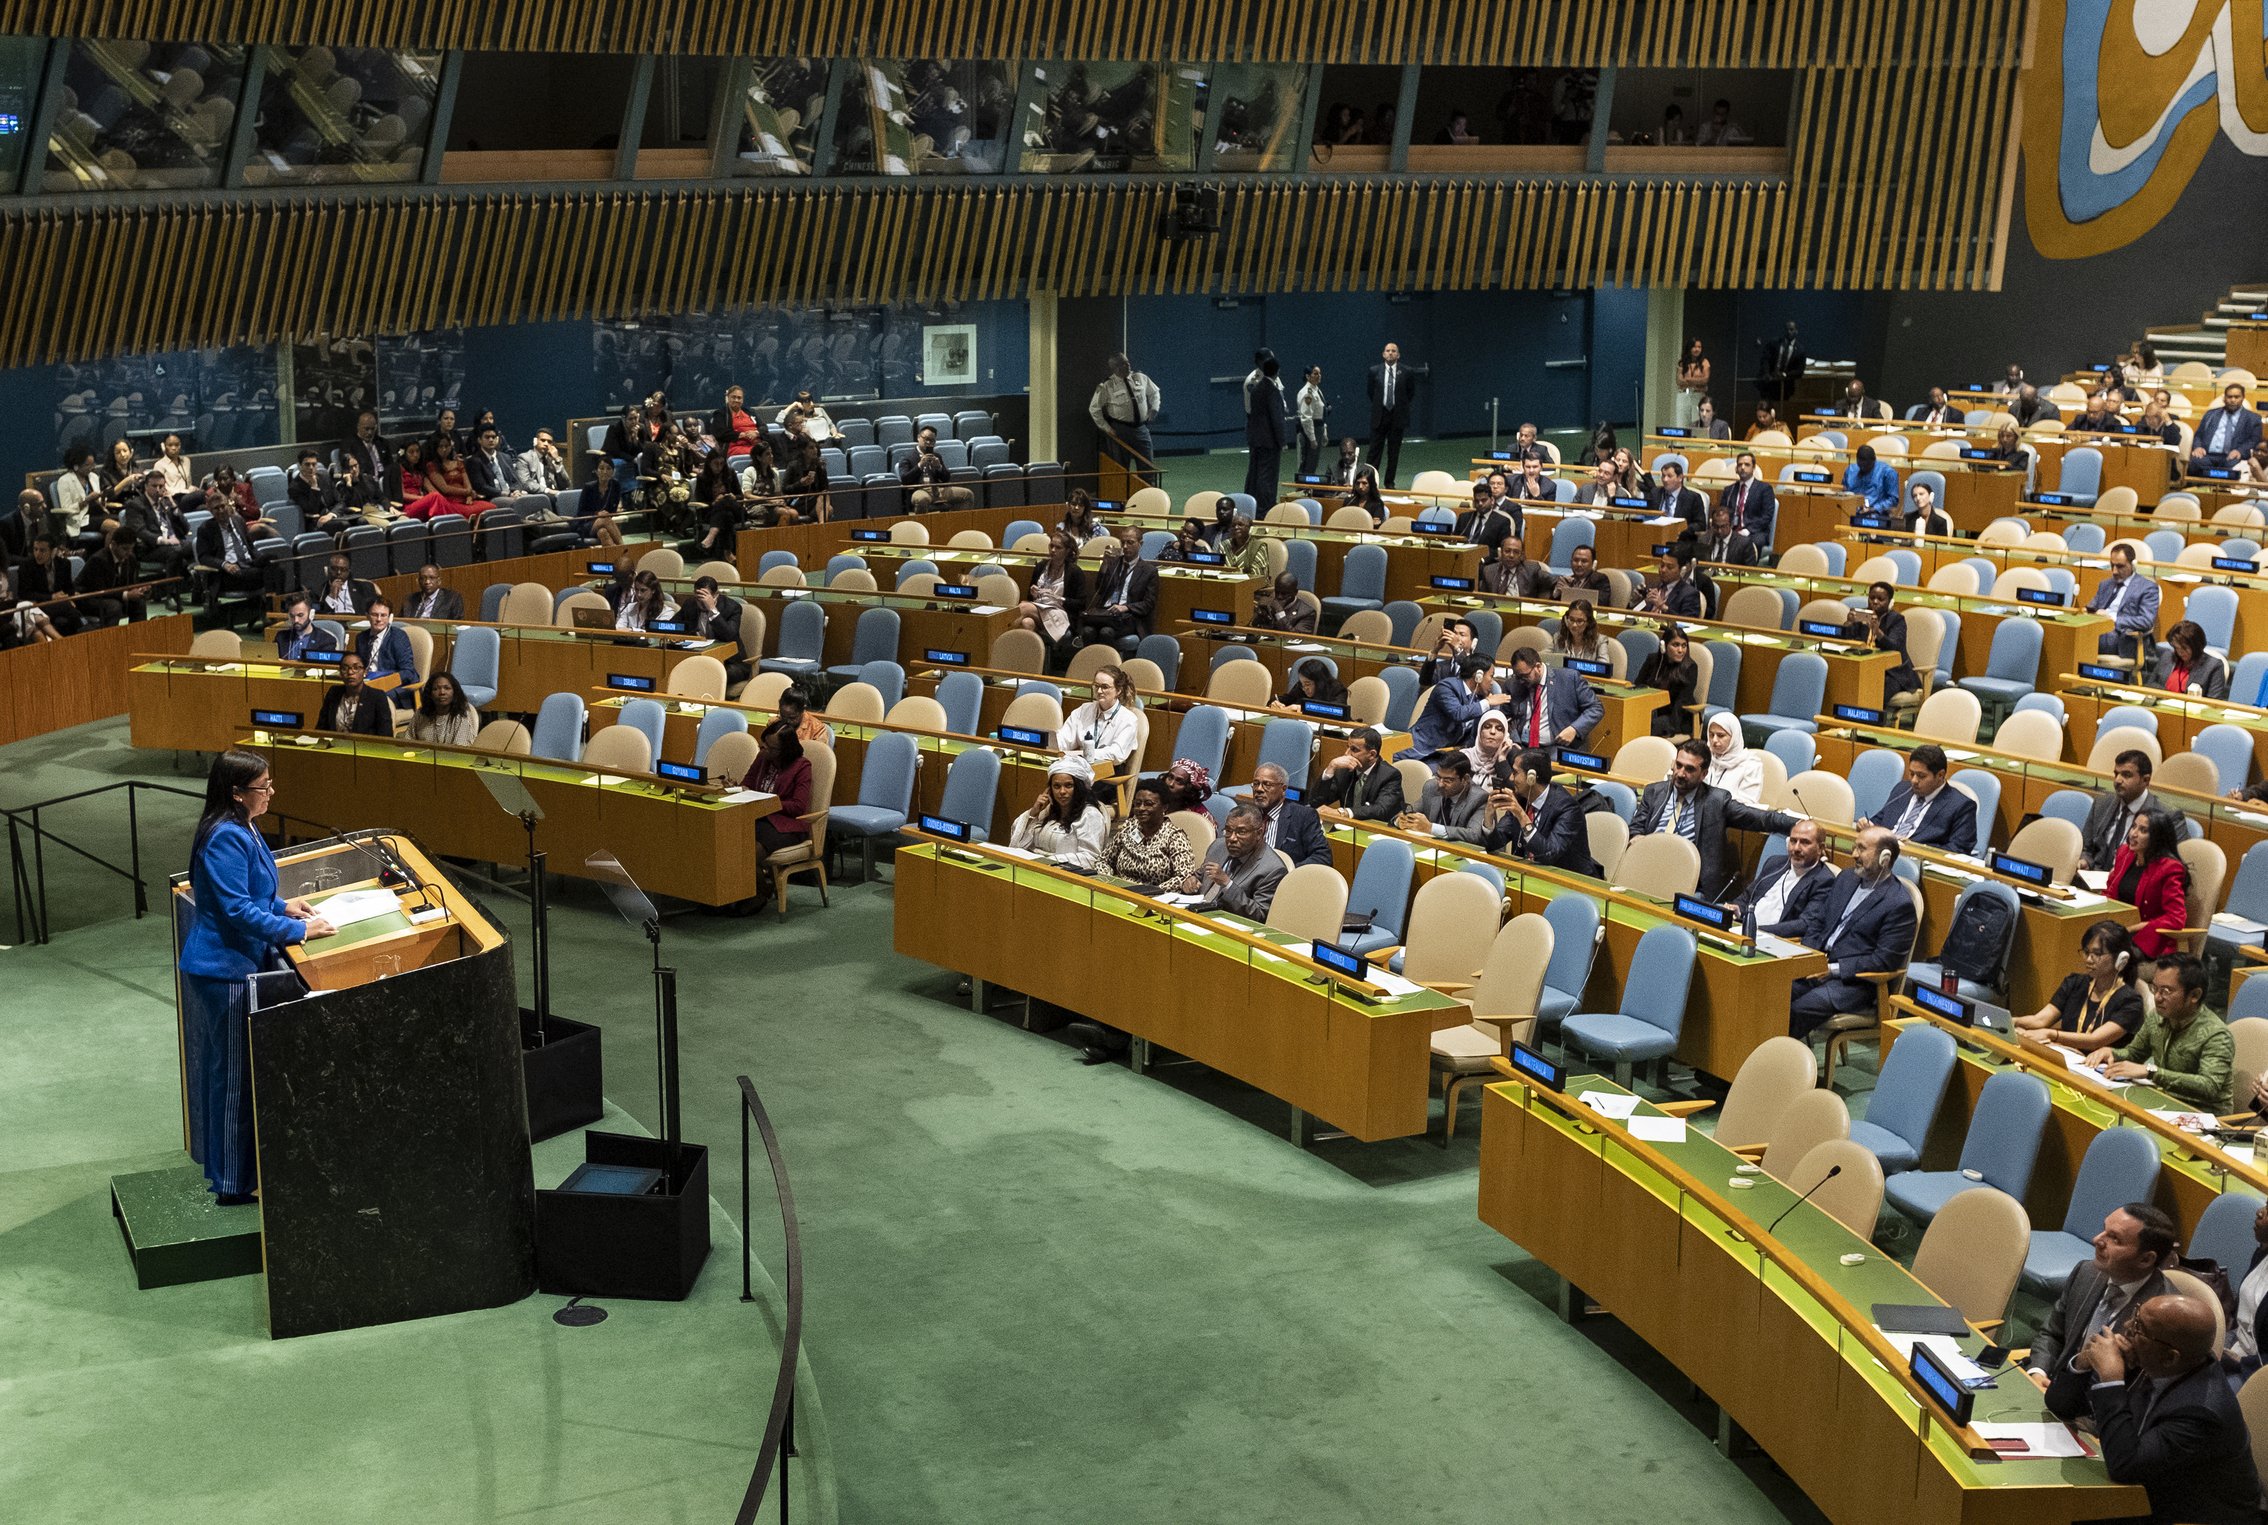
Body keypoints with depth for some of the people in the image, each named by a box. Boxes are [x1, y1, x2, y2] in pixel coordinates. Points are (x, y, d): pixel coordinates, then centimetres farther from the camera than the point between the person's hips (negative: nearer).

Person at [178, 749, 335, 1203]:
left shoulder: (240, 830, 9)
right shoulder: (225, 838, -23)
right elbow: (237, 911, -25)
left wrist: (283, 905, 9)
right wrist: (298, 931, -22)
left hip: (231, 964, 10)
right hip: (228, 970, -10)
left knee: (228, 1068, 19)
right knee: (237, 1073, -1)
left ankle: (222, 1164, 32)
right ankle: (235, 1182, 8)